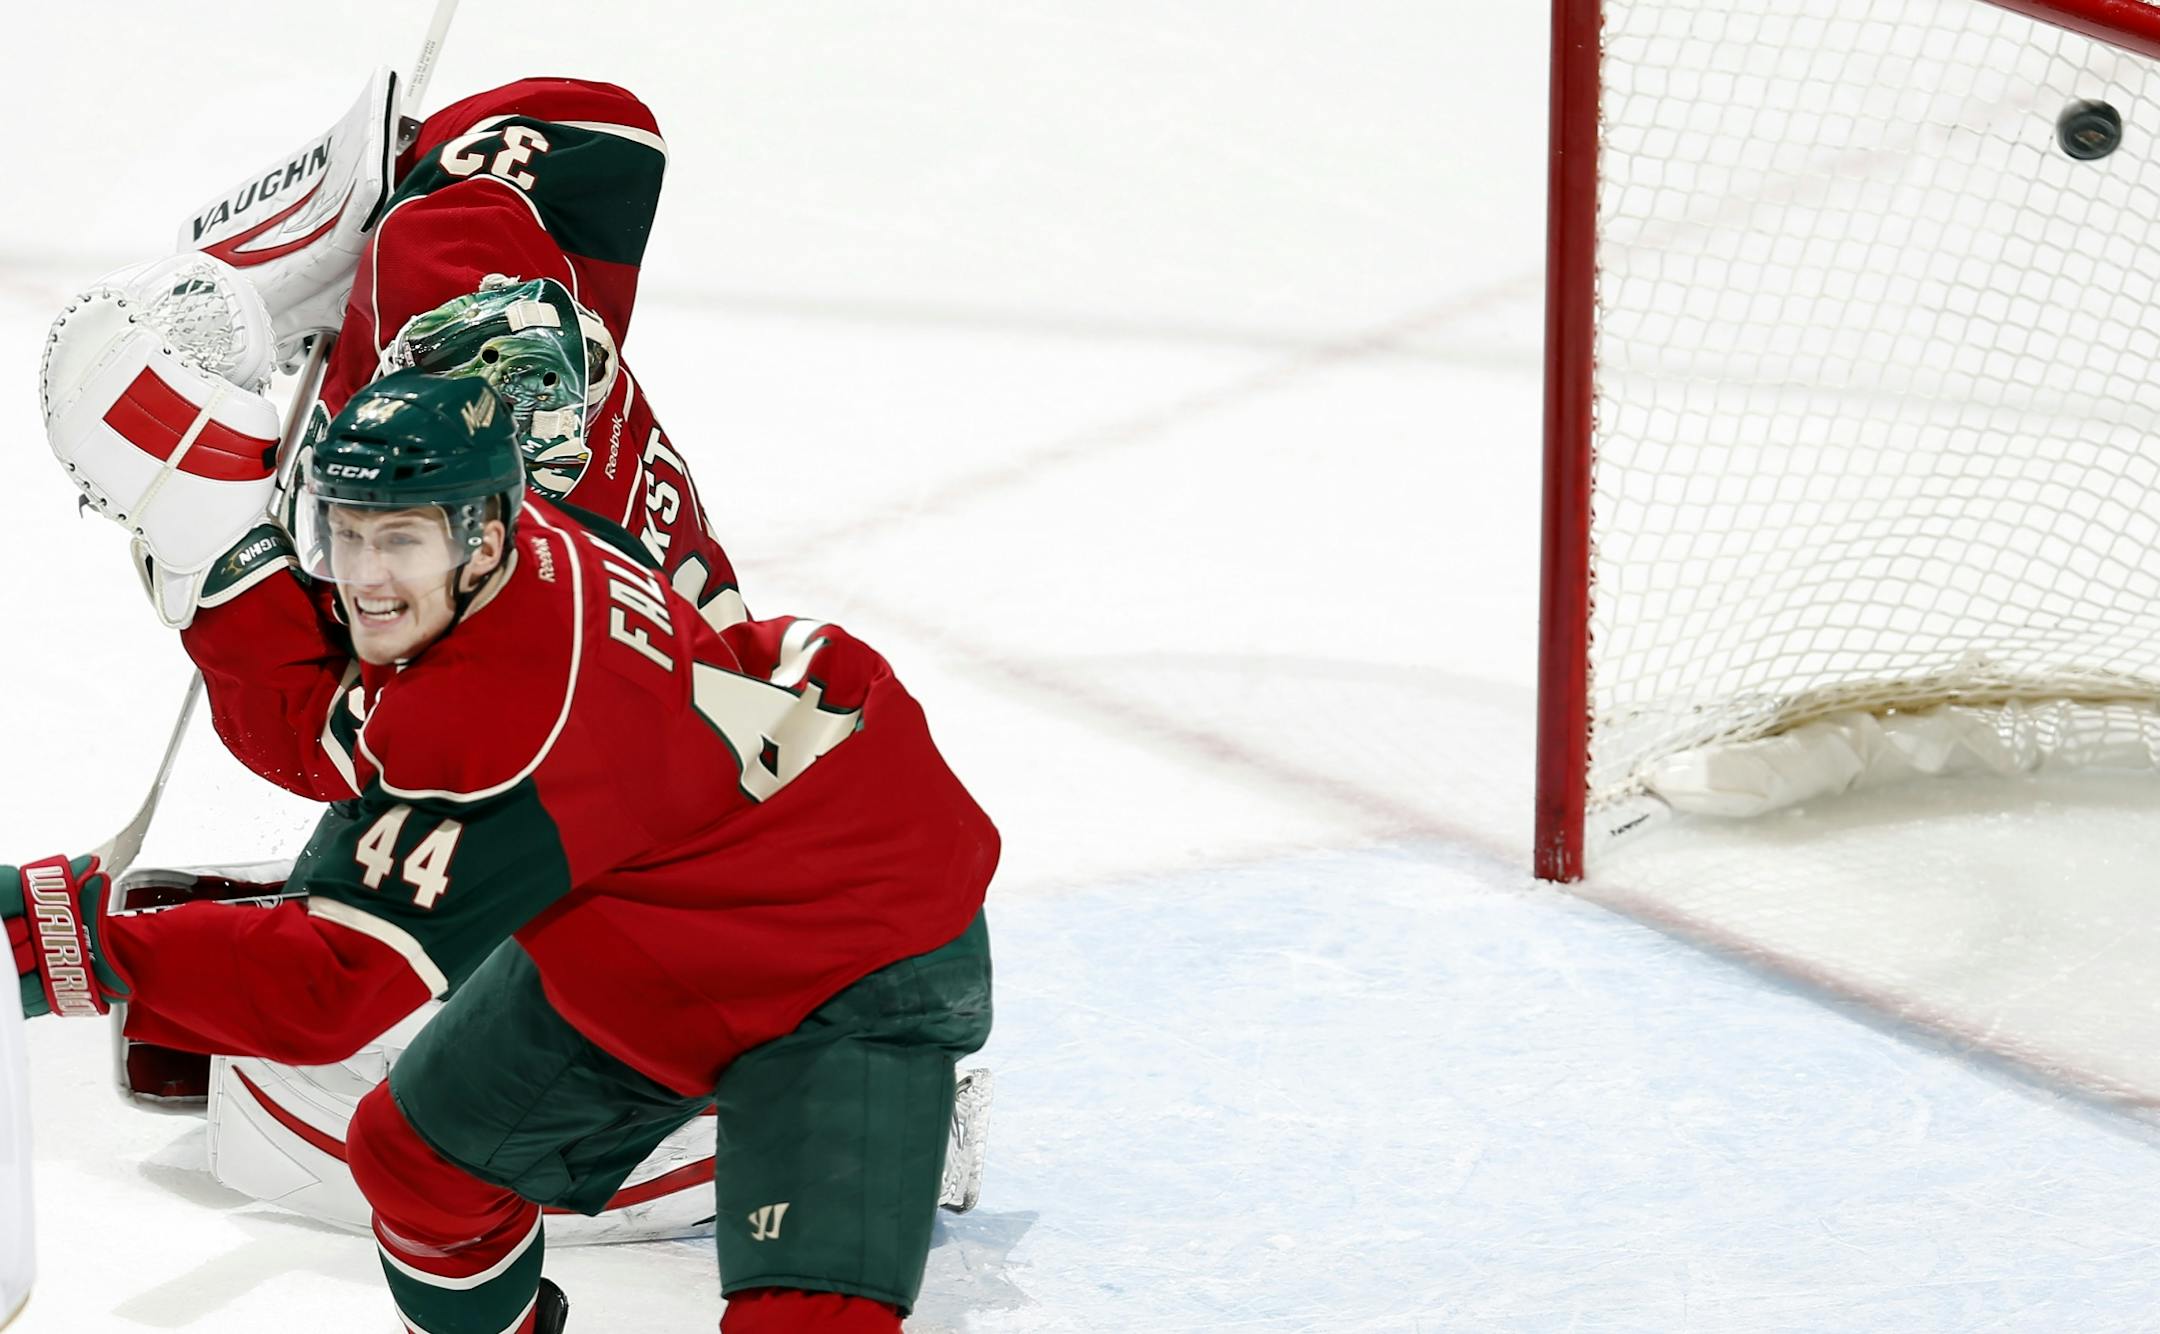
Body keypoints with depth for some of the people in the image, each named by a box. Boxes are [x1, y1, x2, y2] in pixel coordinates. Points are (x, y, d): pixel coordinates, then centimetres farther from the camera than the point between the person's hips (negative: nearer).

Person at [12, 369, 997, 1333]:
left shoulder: (515, 721, -38)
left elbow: (327, 987, -36)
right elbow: (303, 733, -3)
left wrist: (71, 943, -38)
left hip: (862, 956, -9)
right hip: (646, 924, 9)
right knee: (416, 1158, 16)